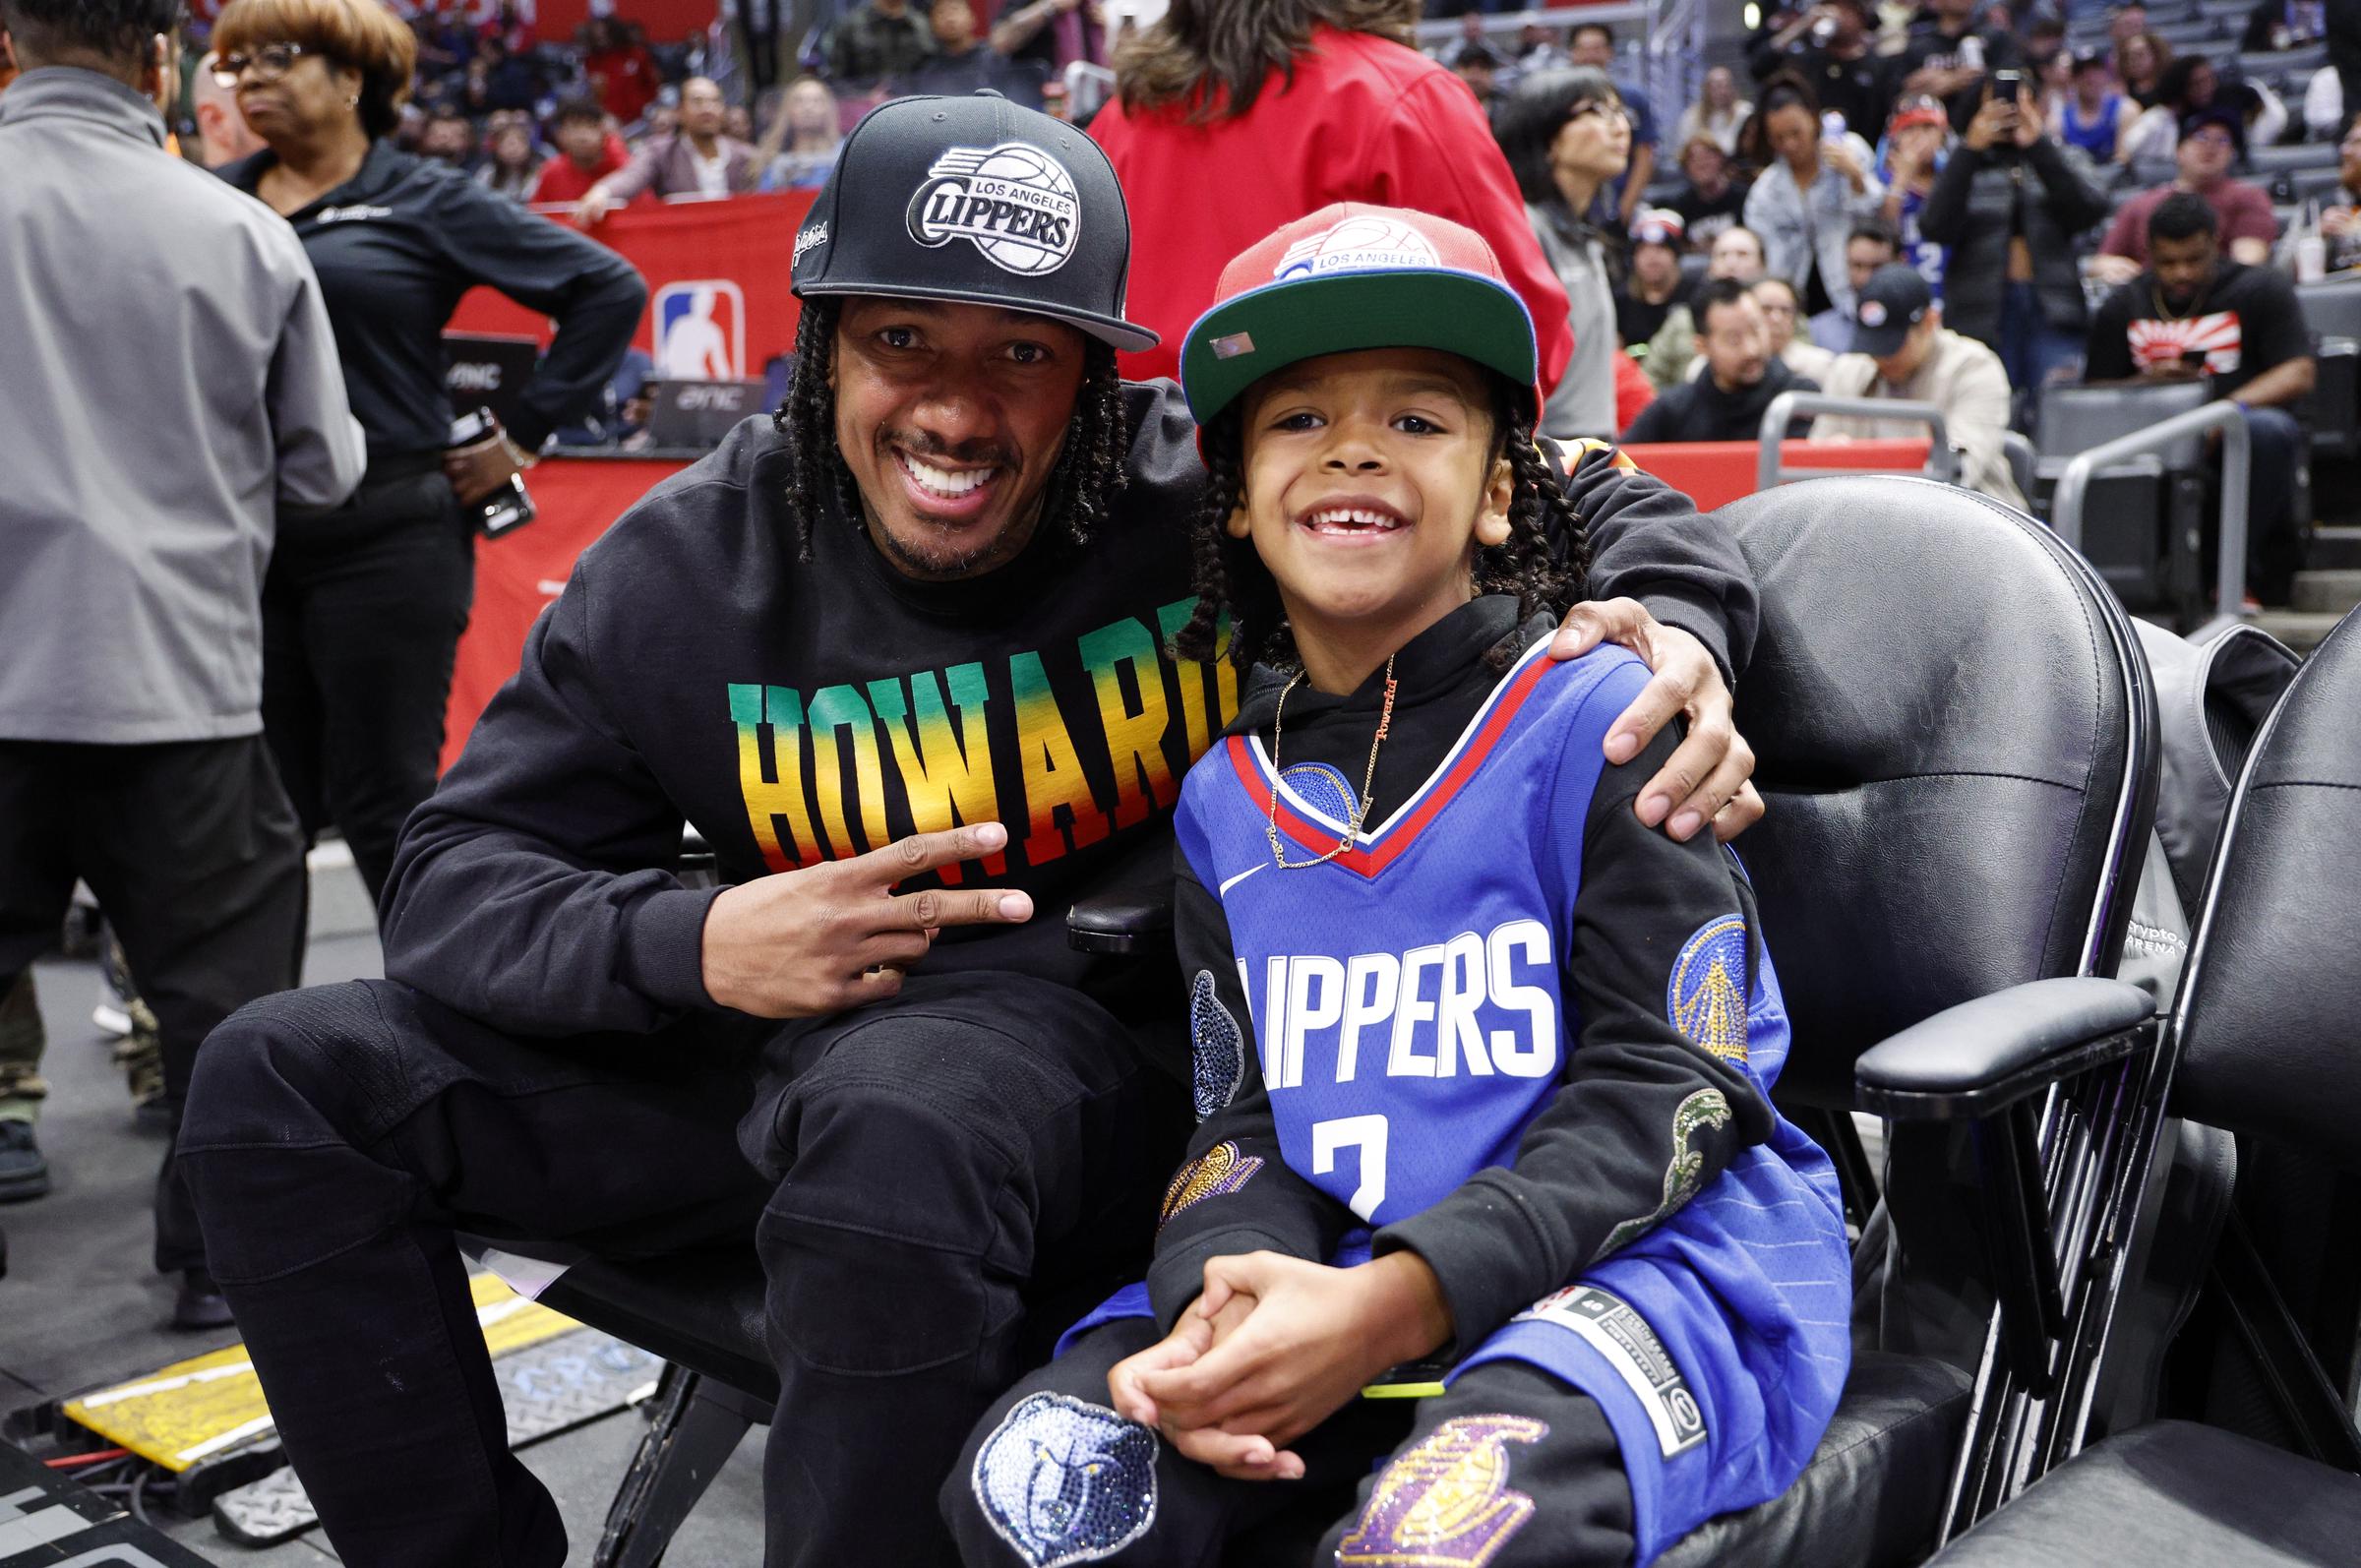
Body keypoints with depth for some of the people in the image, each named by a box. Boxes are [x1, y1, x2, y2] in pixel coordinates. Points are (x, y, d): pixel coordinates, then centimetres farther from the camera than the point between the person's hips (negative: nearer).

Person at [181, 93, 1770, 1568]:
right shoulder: (690, 568, -5)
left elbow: (1597, 504, -2)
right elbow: (458, 876, -2)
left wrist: (1670, 627, -26)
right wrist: (689, 941, -22)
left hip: (1114, 1045, -4)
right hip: (781, 1038, 5)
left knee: (901, 1126, -40)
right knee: (291, 1081, -2)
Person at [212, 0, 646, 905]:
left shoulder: (423, 202, 1)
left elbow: (609, 288, 0)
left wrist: (522, 437, -1)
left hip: (383, 536, -4)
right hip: (241, 539, 4)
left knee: (383, 803, 1)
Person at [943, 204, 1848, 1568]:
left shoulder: (1600, 716, -5)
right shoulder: (1228, 800, 11)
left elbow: (1665, 1090, -10)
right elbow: (1248, 1116, 11)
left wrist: (1392, 1302, -22)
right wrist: (1223, 1294, -13)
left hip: (1654, 1262, -4)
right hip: (1333, 1271, 5)